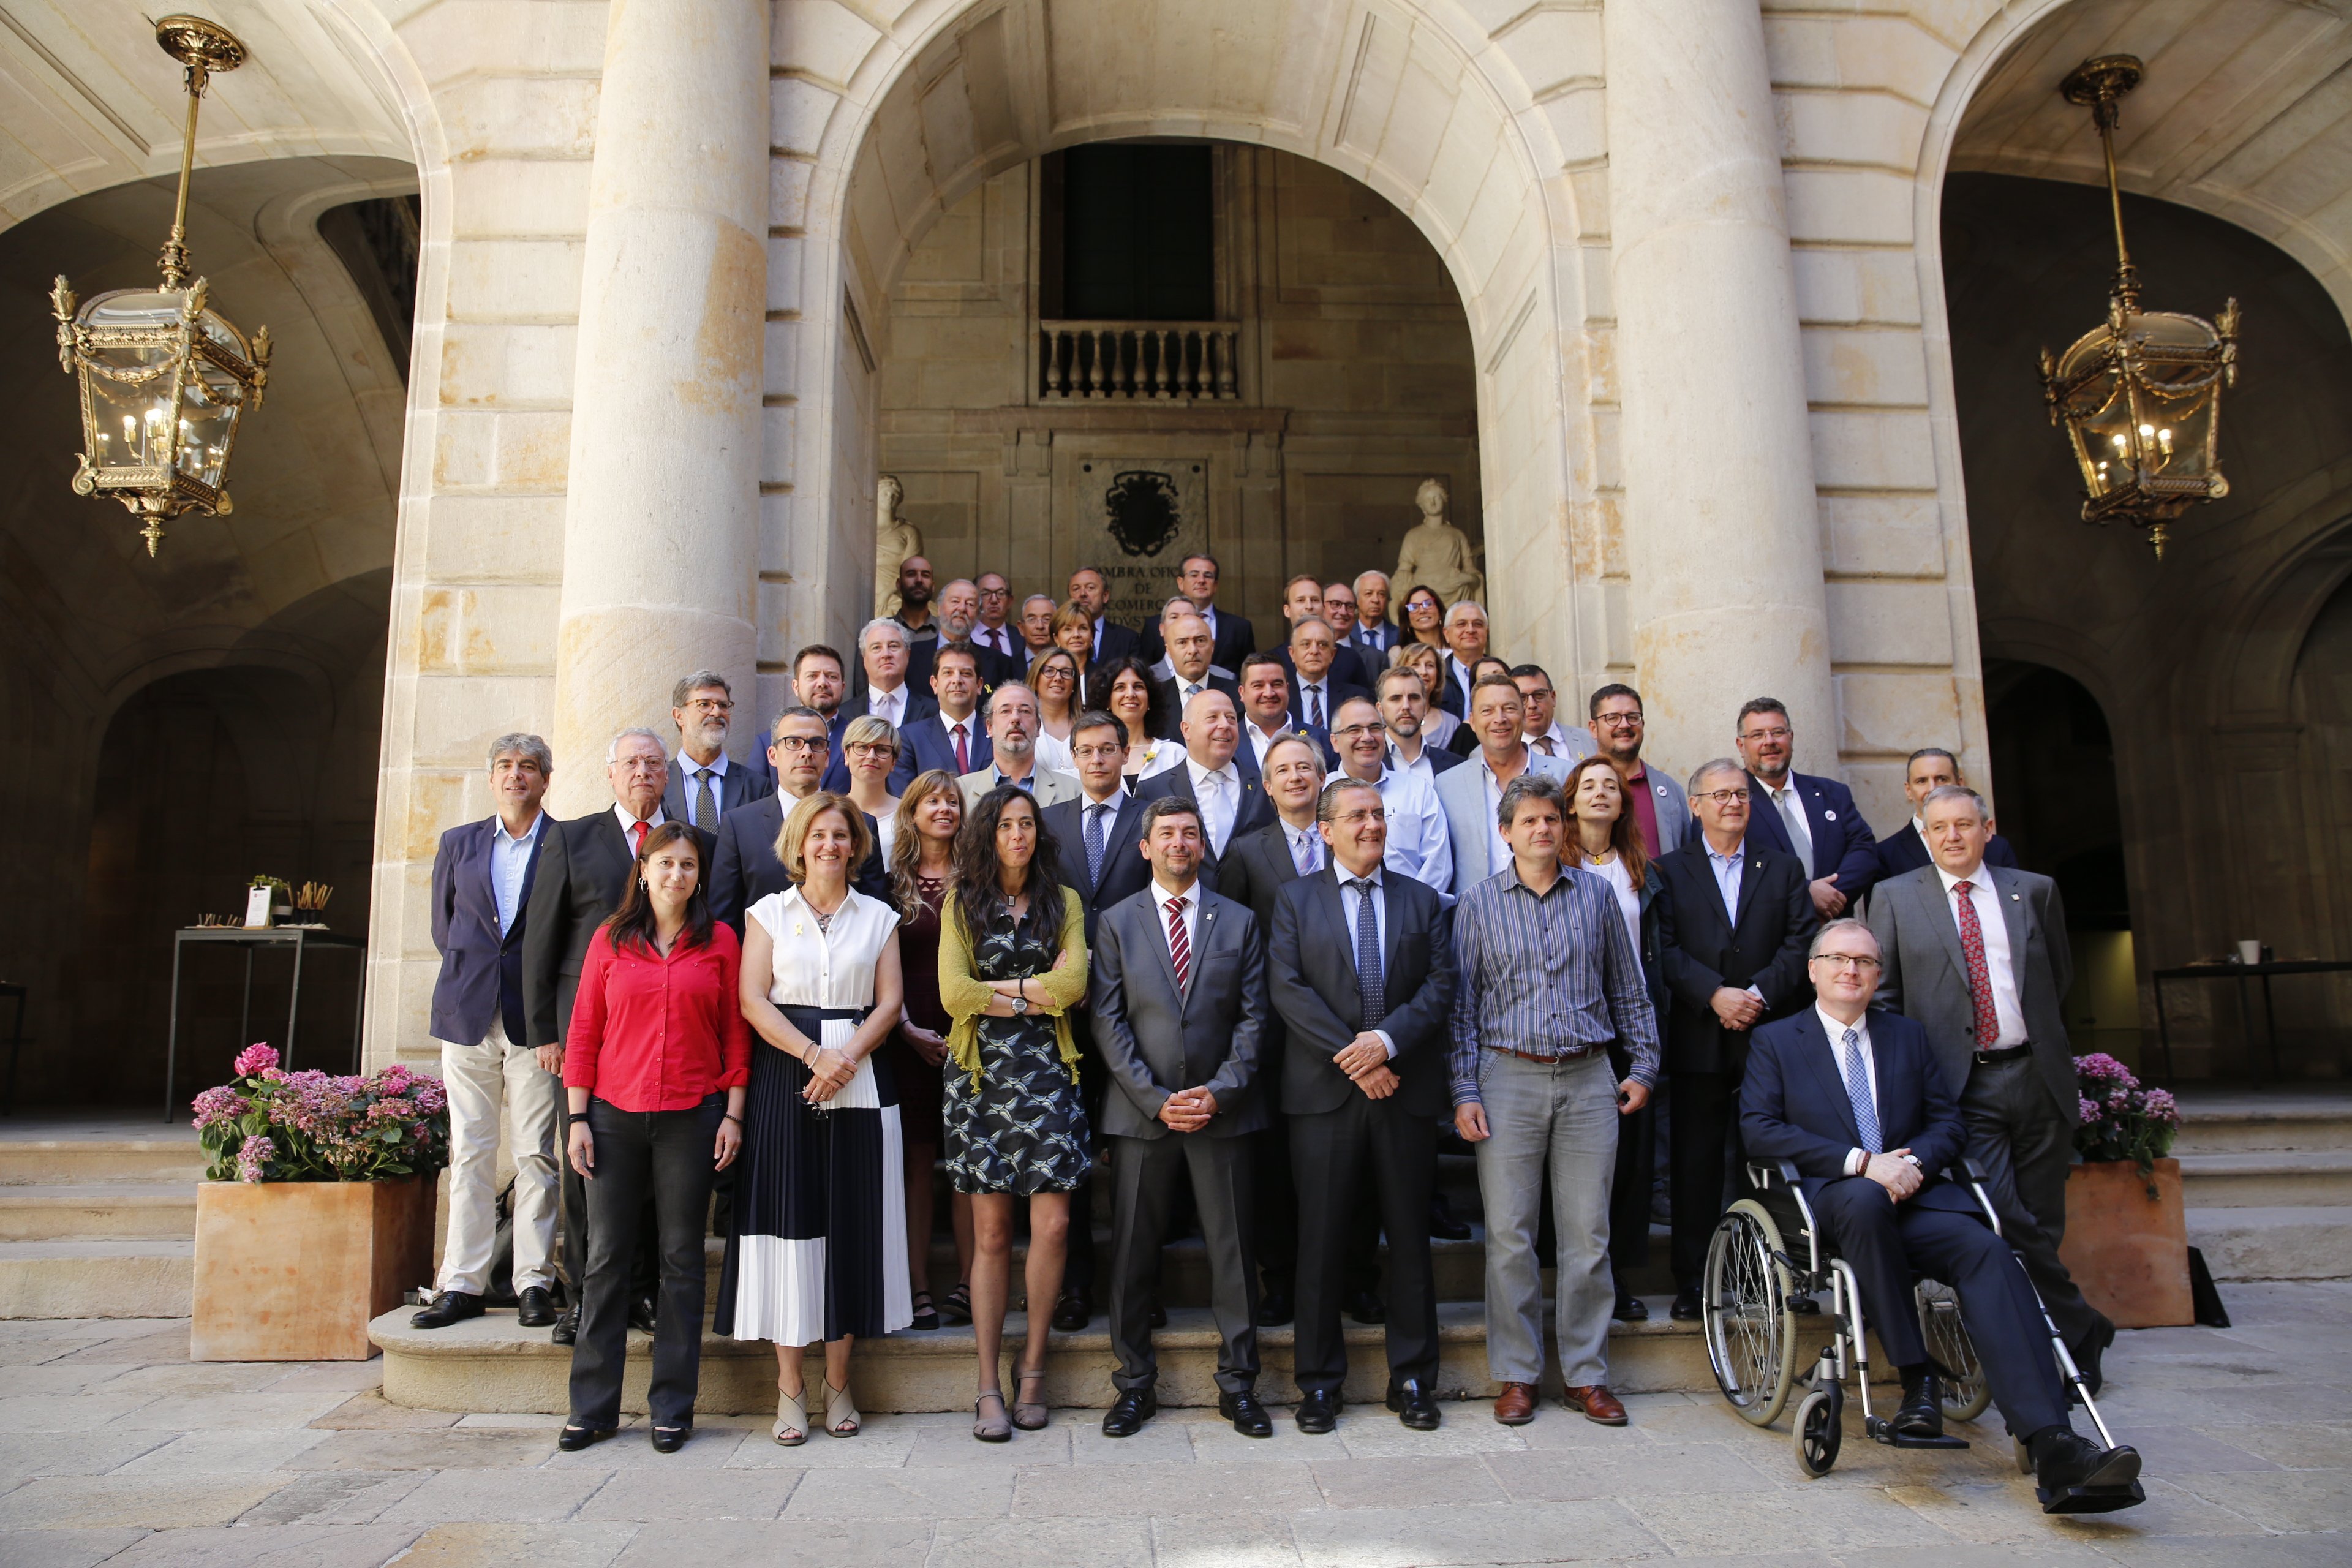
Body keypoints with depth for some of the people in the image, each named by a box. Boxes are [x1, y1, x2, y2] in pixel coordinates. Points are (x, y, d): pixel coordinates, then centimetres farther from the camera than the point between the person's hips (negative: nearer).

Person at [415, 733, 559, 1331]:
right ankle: (461, 1284, 13)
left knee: (536, 1154, 0)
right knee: (469, 1153, 6)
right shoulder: (458, 844, 13)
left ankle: (534, 1282, 7)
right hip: (468, 1015, 3)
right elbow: (443, 926, 20)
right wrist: (472, 975, 10)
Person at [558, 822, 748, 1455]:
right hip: (615, 1115, 1)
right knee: (606, 1257, 4)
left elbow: (736, 1032, 4)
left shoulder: (720, 941, 4)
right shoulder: (610, 939, 7)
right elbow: (583, 1033, 6)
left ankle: (672, 1408, 14)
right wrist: (577, 1118, 1)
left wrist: (733, 1114, -2)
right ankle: (593, 1407, 16)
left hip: (691, 1117, -1)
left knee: (682, 1259, 5)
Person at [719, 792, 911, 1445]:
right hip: (785, 1078, -1)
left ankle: (839, 1383, 13)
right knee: (789, 1219, -2)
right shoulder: (768, 912, 8)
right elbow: (752, 1000, -2)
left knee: (852, 1221, 2)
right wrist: (813, 1055, -13)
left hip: (861, 1084, 1)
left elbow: (890, 1001, 3)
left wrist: (848, 1057, -12)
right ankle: (790, 1389, 7)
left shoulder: (879, 917, 11)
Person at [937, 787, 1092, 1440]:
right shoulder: (963, 904, 10)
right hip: (983, 1074, -1)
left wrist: (999, 988, -5)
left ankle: (1032, 1362, 14)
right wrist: (1040, 994, -4)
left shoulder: (1063, 901, 12)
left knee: (1053, 1224, -6)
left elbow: (1073, 983, -5)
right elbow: (954, 993, -4)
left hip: (1046, 1073, 1)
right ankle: (988, 1385, 9)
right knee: (991, 1232, 0)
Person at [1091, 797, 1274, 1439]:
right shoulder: (1116, 922, 6)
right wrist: (1156, 1098, -9)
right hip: (1141, 1113, 0)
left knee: (1233, 1251, 4)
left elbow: (1253, 1017, 4)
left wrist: (1220, 1091, -9)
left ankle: (1238, 1385, 17)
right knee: (1133, 1253, 5)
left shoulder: (1239, 922, 8)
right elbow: (1108, 1022, 0)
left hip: (1222, 1111, 0)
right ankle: (1135, 1386, 19)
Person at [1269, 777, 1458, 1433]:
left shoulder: (1422, 900, 11)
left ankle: (1412, 1378, 21)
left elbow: (1441, 984, 1)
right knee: (1322, 1240, 4)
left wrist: (1388, 1040, -14)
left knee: (1410, 1237, 8)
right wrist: (1350, 1056, -13)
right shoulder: (1295, 899, 7)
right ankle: (1319, 1381, 17)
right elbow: (1287, 989, -4)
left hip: (1408, 1091, 2)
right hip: (1325, 1091, -1)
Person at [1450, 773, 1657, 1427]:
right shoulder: (1478, 904, 4)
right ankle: (1517, 1375, 14)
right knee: (1509, 1234, 1)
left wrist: (1643, 1066, 9)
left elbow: (1627, 988, 14)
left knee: (1588, 1234, 4)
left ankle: (1587, 1375, 16)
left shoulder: (1596, 894, 9)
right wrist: (1465, 1091, -3)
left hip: (1589, 1079, 1)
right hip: (1509, 1078, -1)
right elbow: (1461, 1004, 3)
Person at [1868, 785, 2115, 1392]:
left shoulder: (2035, 891, 10)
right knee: (2002, 1222, -14)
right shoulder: (1894, 897, 5)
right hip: (1962, 1086, -2)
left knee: (2042, 1225, 6)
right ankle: (2080, 1328, 6)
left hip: (2037, 1075, 2)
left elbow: (2060, 976, 23)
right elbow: (1882, 992, 7)